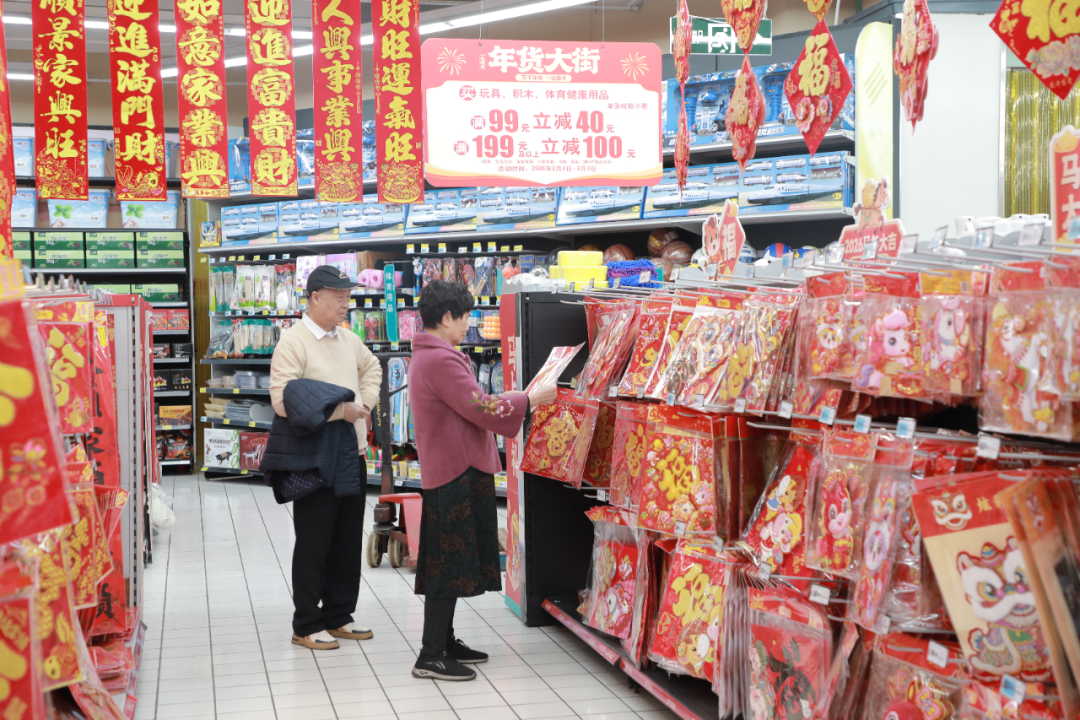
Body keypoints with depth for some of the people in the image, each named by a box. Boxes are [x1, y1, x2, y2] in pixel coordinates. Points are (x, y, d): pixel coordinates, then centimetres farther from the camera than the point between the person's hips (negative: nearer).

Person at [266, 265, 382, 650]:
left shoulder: (348, 339, 12)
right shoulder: (293, 341, -11)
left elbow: (372, 367, 32)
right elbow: (282, 398, -20)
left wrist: (365, 402, 13)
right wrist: (339, 410, -21)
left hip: (351, 455, 8)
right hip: (314, 459, -7)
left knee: (348, 542, 13)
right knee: (313, 544, 0)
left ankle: (338, 617, 25)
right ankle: (306, 627, 10)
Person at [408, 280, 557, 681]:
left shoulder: (426, 356, 15)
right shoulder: (441, 360, -20)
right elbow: (480, 409, -20)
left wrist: (502, 401, 4)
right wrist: (531, 399, -8)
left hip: (446, 470, 11)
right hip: (456, 472, -11)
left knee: (448, 563, 17)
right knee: (450, 563, -6)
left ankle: (444, 642, 26)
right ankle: (431, 657, -2)